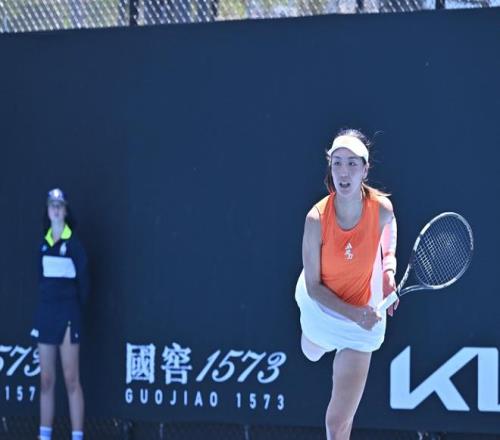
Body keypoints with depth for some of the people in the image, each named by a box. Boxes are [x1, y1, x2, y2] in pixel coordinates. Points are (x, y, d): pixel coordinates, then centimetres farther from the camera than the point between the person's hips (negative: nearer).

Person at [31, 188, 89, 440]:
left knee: (71, 380, -6)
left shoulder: (73, 243, -7)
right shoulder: (44, 242, 9)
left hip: (68, 313, -6)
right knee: (46, 380, 9)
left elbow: (83, 279, -6)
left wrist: (77, 308, -4)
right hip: (45, 311, 6)